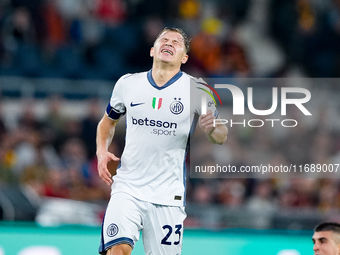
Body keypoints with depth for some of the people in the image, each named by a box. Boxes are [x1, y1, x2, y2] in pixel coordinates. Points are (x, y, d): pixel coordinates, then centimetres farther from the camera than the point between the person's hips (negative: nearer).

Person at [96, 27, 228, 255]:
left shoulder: (196, 89, 0)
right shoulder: (127, 84, 6)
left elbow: (221, 137, 2)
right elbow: (108, 122, 22)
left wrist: (212, 128, -22)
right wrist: (102, 151, 3)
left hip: (168, 194, 0)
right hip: (127, 187, 0)